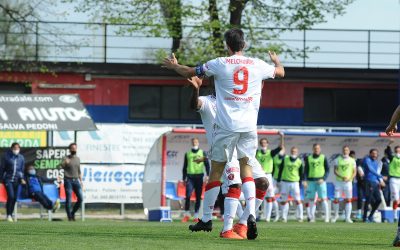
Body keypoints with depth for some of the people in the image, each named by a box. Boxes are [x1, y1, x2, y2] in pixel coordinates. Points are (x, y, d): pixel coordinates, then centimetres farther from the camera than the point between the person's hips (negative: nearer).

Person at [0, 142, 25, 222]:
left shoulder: (21, 158, 8)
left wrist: (22, 178, 2)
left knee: (14, 198, 4)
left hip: (16, 180, 4)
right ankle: (8, 215, -11)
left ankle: (11, 215, 15)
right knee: (11, 196, -17)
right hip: (8, 179, -4)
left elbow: (22, 169, 16)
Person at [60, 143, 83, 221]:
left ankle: (73, 213, 18)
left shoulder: (77, 159, 15)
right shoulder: (66, 158, -2)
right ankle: (70, 217, 1)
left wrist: (81, 181, 15)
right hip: (68, 180, -5)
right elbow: (62, 166, -21)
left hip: (76, 180, 5)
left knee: (80, 198, 0)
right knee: (68, 200, -5)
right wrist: (65, 163, -44)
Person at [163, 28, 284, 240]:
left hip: (226, 125, -2)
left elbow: (190, 73, 11)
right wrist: (277, 61, 49)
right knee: (246, 168, 6)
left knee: (216, 170, 7)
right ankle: (251, 214, -15)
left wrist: (174, 66, 32)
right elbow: (280, 72, 26)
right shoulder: (258, 65, 5)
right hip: (249, 126, 2)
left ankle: (206, 218, 15)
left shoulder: (219, 64, -2)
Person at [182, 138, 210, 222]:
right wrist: (184, 178, 12)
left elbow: (207, 164, 5)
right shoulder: (188, 154, 13)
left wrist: (207, 175, -7)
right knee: (188, 195, -14)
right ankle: (187, 214, -9)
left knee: (198, 197, 2)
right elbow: (185, 167, 17)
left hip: (199, 176, 0)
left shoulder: (202, 153, 10)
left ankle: (196, 215, 6)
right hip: (190, 176, 0)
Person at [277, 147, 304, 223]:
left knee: (298, 200, -8)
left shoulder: (299, 162, 3)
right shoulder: (285, 159, 3)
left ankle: (300, 217, -1)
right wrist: (279, 181, 4)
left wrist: (300, 183, 7)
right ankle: (284, 217, 13)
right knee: (284, 200, 5)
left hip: (295, 183, -1)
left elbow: (301, 174, 10)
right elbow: (280, 170, 7)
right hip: (285, 182, 1)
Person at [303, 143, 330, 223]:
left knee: (323, 199, -8)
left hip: (320, 181, -3)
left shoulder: (323, 158, 4)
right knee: (311, 199, 4)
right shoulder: (309, 158, 9)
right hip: (311, 181, 3)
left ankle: (327, 217, -7)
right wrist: (305, 180, -2)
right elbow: (306, 170, 10)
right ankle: (312, 217, 10)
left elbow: (327, 170, 3)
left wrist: (323, 179, -10)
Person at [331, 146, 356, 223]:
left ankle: (348, 217, 1)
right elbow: (335, 171, -1)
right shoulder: (338, 159, 3)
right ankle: (336, 215, 18)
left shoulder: (352, 161, 5)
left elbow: (354, 172, 5)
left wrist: (350, 178, -14)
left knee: (348, 200, -3)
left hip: (348, 182, 0)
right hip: (339, 182, 0)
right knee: (336, 199, -2)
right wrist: (341, 177, -17)